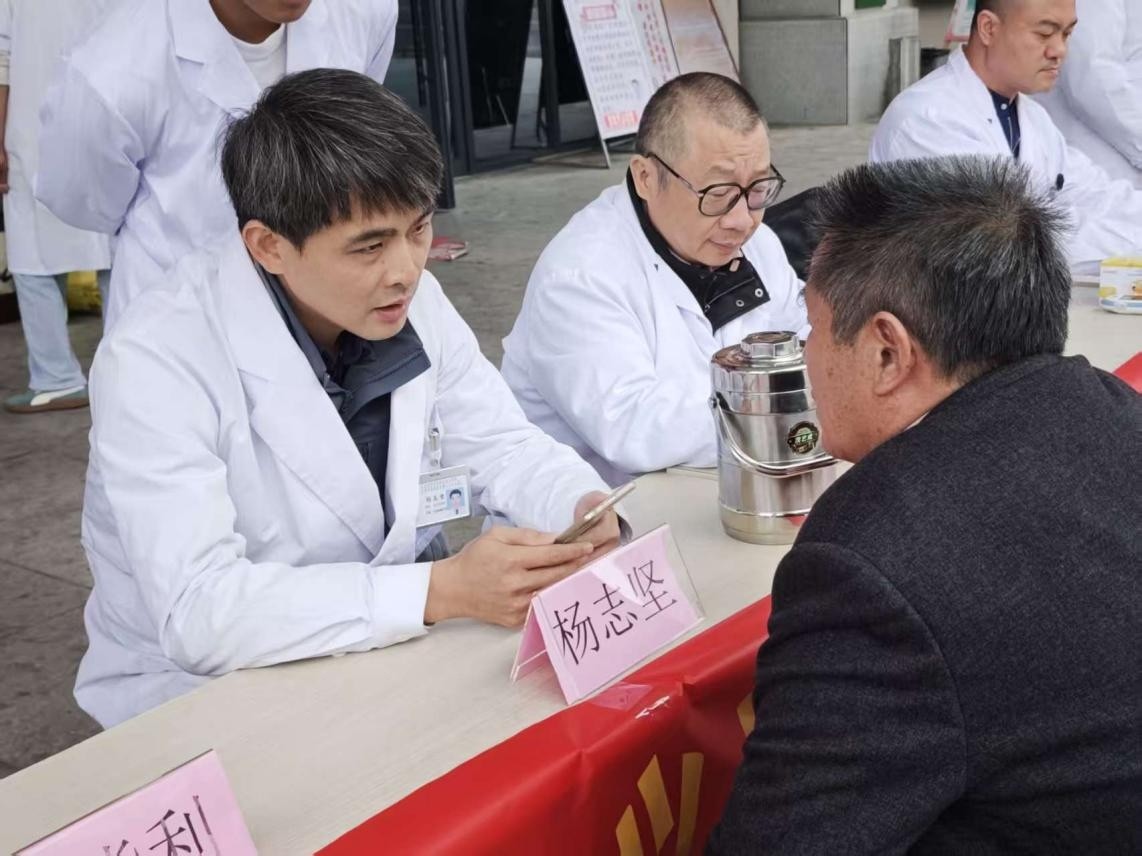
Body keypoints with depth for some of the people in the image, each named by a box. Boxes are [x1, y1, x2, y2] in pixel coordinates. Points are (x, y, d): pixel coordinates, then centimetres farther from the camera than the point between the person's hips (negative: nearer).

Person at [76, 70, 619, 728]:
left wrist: (585, 506, -17)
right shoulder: (158, 362, -24)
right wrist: (442, 591, -37)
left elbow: (502, 447, 6)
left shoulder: (415, 304, -5)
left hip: (387, 658, 7)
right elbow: (199, 613, -31)